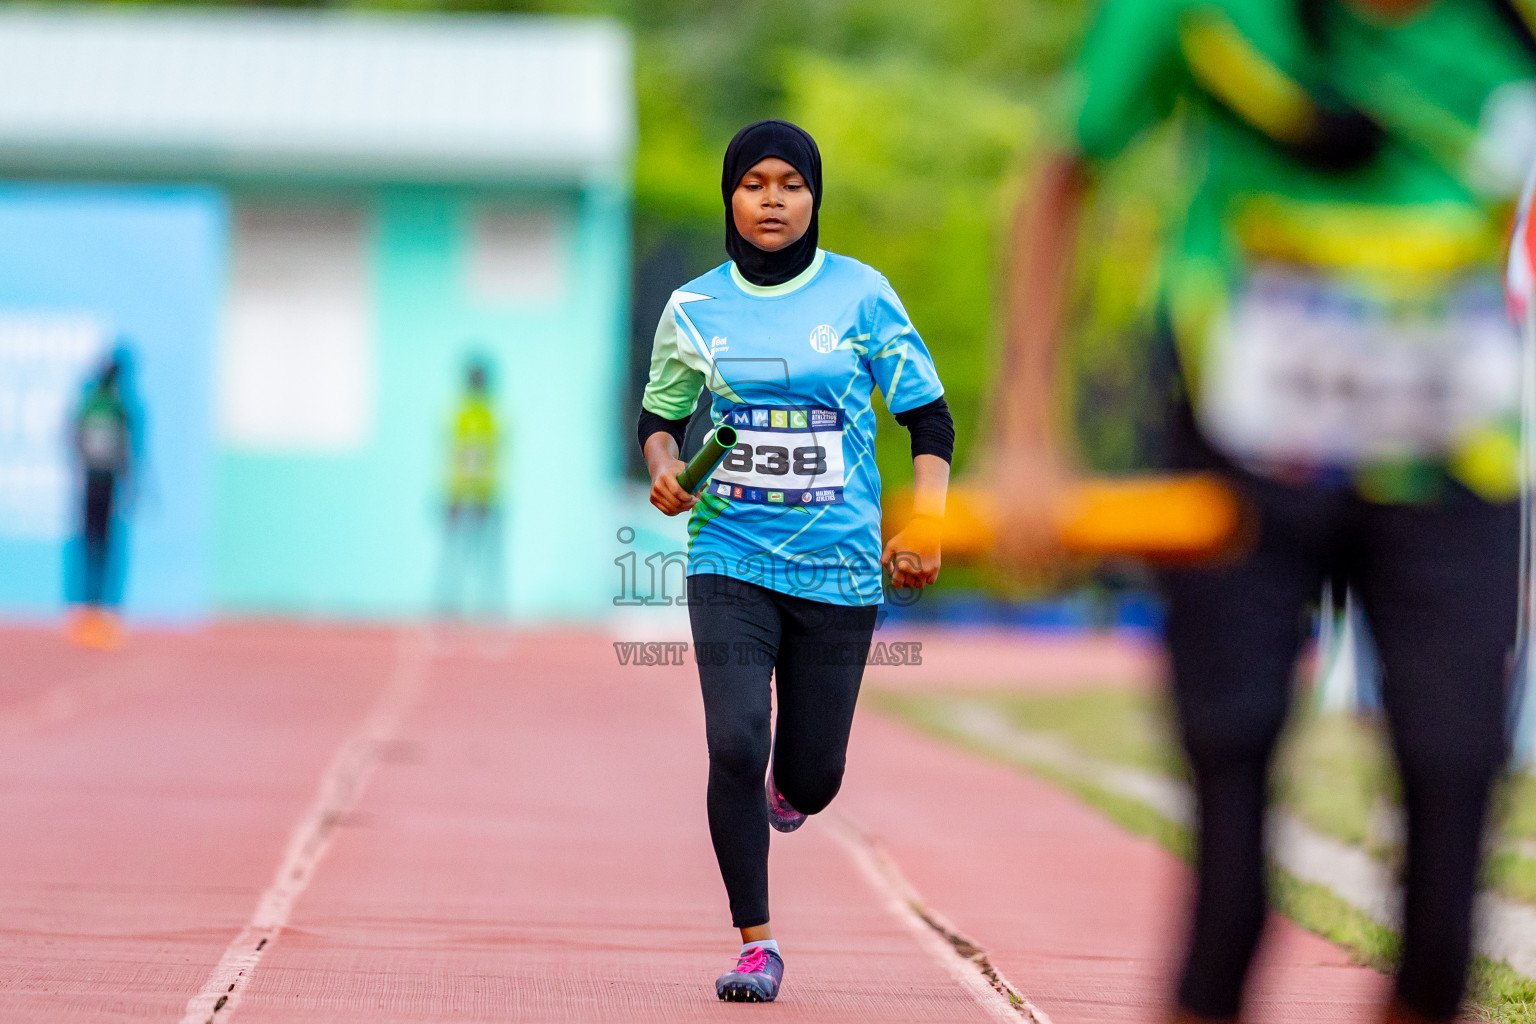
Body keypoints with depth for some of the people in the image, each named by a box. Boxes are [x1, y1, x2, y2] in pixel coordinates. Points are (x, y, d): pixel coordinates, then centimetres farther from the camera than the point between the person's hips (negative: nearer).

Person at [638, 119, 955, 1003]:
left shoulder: (860, 293, 0)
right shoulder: (695, 308, 3)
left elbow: (929, 413, 4)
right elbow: (661, 413, 17)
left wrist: (926, 519, -9)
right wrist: (664, 467, -5)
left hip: (839, 565, 0)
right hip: (731, 558, 0)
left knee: (813, 778, 3)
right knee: (735, 747, -16)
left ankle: (786, 790, 42)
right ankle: (757, 943, -3)